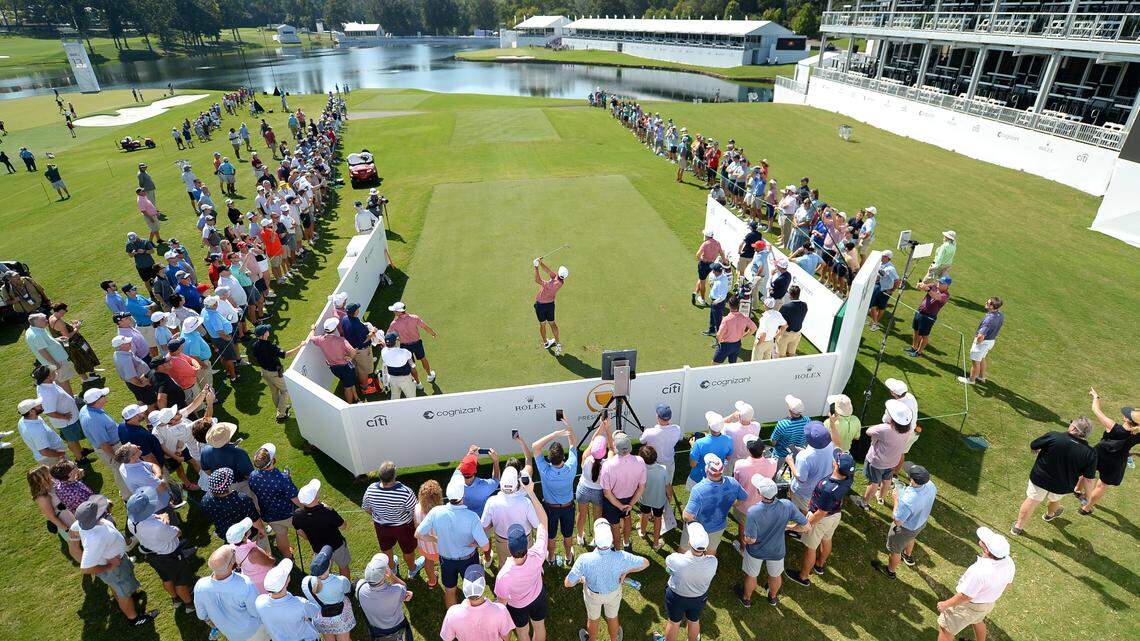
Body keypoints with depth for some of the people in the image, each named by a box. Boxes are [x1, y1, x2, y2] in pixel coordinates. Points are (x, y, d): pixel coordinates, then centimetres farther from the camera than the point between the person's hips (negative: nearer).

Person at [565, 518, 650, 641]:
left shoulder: (584, 560, -42)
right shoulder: (621, 557, -39)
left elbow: (568, 583, -31)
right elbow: (645, 563, -24)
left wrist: (581, 579, -9)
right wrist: (626, 571, -9)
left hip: (593, 594, -1)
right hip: (614, 593, 1)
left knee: (593, 619, 31)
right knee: (612, 617, 32)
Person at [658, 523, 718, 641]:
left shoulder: (678, 560, -39)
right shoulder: (713, 562, -34)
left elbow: (667, 562, -14)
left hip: (676, 597, -2)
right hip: (699, 598, 2)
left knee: (674, 622, 26)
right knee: (694, 621, 32)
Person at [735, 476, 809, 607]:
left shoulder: (753, 512, -39)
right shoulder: (787, 505, -31)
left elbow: (751, 540, -30)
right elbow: (806, 527, -20)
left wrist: (742, 536, -7)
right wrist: (787, 527, -4)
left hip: (756, 551, -2)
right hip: (777, 551, 2)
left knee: (751, 576, 27)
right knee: (775, 575, 32)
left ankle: (746, 599, 53)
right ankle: (773, 597, 60)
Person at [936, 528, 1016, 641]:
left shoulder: (979, 571, -43)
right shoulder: (1009, 562, -21)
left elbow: (965, 596, -28)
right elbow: (1007, 584, 1)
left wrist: (945, 604, -11)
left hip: (970, 605, -7)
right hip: (989, 603, 7)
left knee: (945, 628, 14)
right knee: (977, 621, 37)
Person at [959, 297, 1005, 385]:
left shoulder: (990, 318, -35)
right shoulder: (1001, 314, -7)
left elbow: (981, 336, -36)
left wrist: (977, 342, -16)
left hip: (983, 341, -9)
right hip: (992, 340, 9)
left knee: (975, 361, 10)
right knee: (982, 359, 29)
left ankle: (971, 380, 27)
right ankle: (982, 377, 46)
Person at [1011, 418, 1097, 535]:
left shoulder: (1053, 437, -24)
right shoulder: (1090, 454, -18)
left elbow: (1033, 447, -9)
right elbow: (1088, 479, -13)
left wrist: (1042, 453, 14)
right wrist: (1088, 495, 3)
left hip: (1040, 478, -2)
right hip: (1061, 486, 2)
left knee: (1031, 501, 13)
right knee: (1055, 499, 33)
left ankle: (1018, 527, 23)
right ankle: (1049, 515, 62)